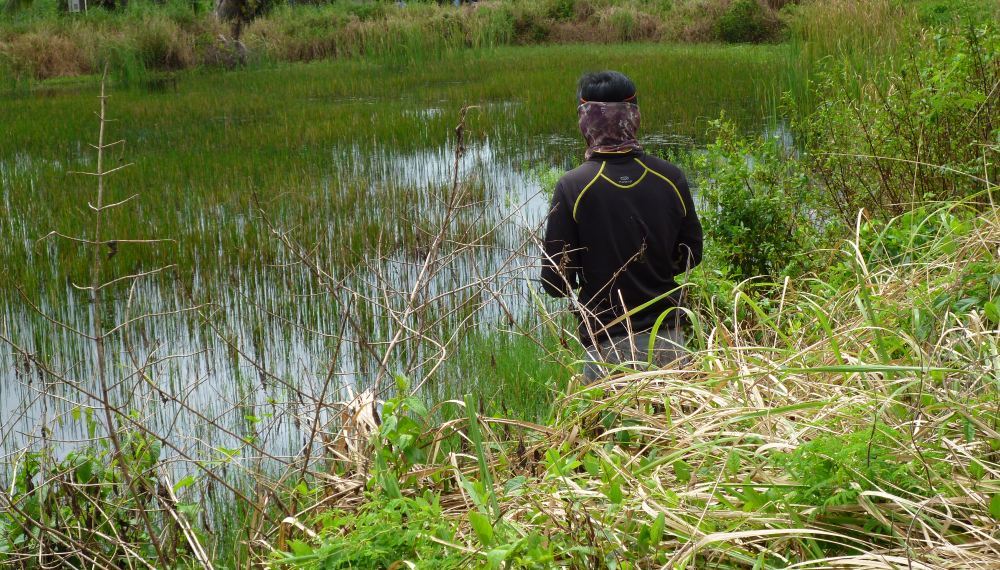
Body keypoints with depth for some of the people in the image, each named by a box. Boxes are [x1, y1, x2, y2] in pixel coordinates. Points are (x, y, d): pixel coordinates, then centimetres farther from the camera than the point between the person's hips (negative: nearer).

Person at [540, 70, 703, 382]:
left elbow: (555, 281, -11)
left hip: (609, 346, -3)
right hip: (668, 339, 3)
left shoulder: (573, 187, -15)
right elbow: (690, 256, 8)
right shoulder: (670, 178, -4)